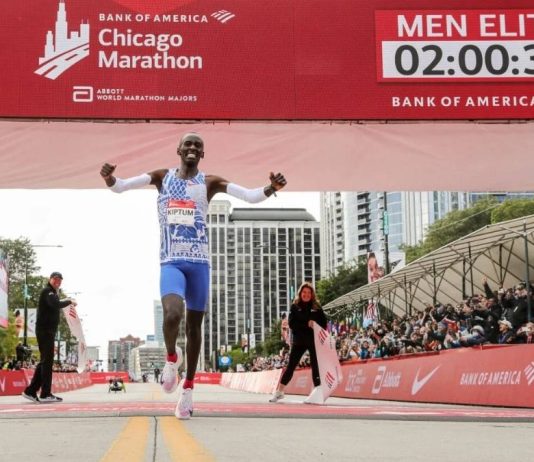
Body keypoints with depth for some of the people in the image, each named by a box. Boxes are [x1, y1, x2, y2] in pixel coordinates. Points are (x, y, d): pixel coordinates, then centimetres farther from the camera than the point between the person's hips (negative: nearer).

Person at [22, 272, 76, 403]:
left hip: (48, 330, 10)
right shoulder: (47, 291, -10)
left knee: (45, 361, 12)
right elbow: (56, 304, -27)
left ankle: (30, 391, 13)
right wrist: (69, 301, -15)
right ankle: (46, 394, -13)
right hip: (45, 330, -10)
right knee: (47, 360, -11)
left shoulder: (52, 293, 22)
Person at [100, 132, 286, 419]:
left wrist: (271, 188, -24)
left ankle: (188, 389, 21)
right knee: (172, 314, -27)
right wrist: (109, 178, -20)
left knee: (194, 324, 7)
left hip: (199, 262, 2)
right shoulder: (162, 176, 7)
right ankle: (171, 358, 5)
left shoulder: (210, 182, 6)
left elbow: (251, 196, -3)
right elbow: (119, 187, 3)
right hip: (171, 262, -2)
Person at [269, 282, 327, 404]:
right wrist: (307, 324, -17)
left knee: (315, 366, 0)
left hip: (314, 341, 0)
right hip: (299, 341, 0)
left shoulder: (316, 307, 5)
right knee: (291, 365, 2)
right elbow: (292, 324, -7)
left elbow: (323, 323, 5)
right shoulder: (295, 306, 4)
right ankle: (279, 392, 10)